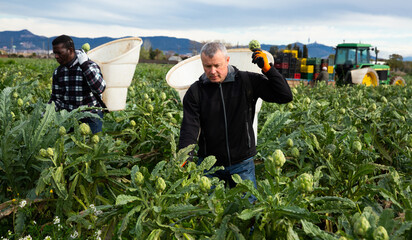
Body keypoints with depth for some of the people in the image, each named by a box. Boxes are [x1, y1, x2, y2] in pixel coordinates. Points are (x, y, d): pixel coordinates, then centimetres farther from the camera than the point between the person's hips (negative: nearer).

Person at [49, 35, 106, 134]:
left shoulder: (90, 66, -10)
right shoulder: (58, 72, 6)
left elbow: (99, 88, -27)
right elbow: (56, 98, 11)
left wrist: (85, 64, -26)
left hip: (91, 119, -4)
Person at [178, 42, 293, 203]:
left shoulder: (247, 82, -5)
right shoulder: (195, 92, -3)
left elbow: (286, 96, -6)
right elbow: (189, 129, -10)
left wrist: (267, 68, -16)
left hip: (242, 163, 0)